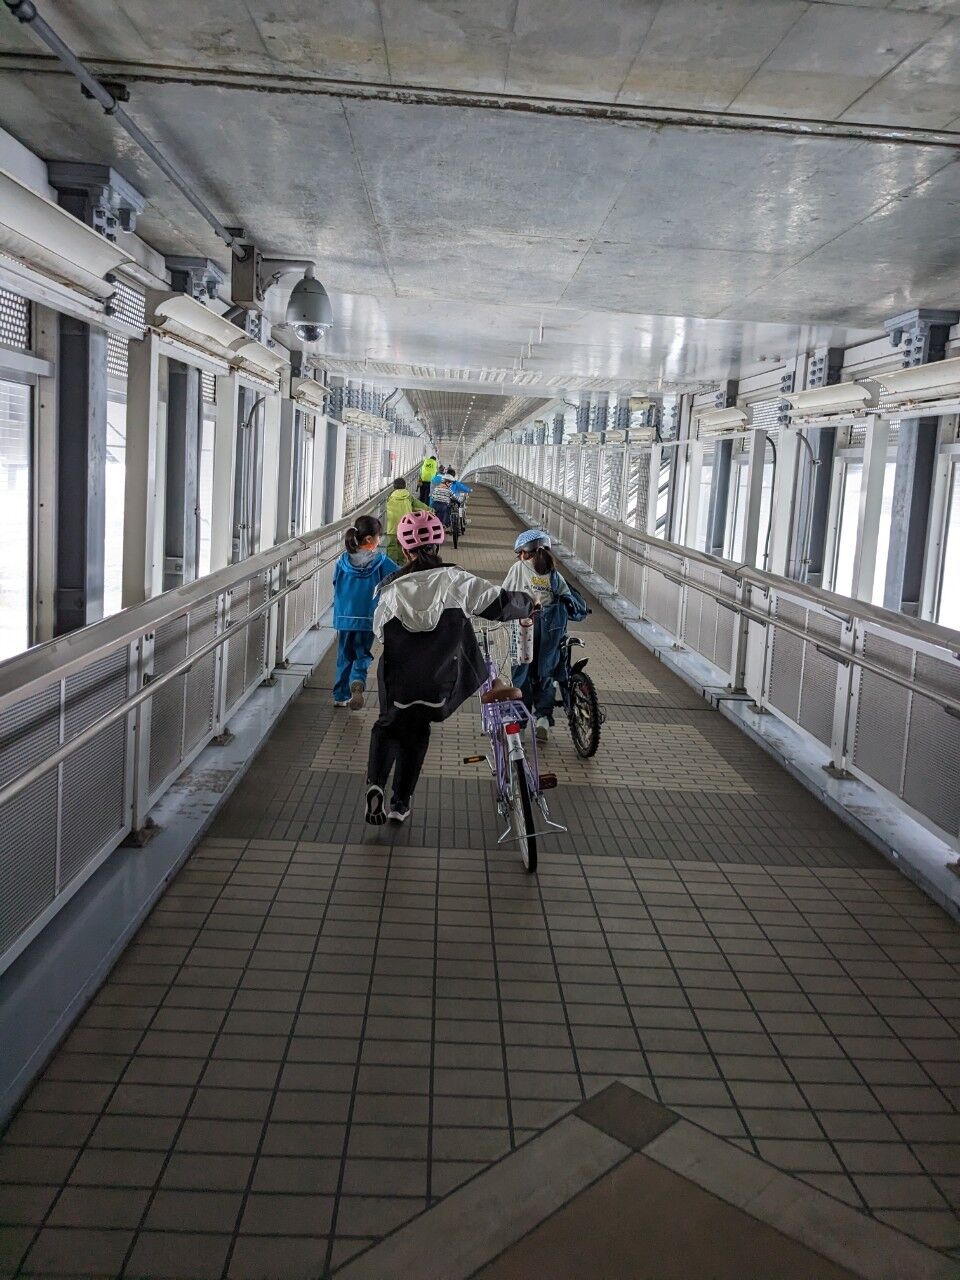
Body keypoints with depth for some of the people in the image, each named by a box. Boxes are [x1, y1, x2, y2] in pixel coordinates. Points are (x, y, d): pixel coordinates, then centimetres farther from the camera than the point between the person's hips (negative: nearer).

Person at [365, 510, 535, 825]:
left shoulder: (392, 589, -8)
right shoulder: (457, 581, -11)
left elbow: (379, 632, 3)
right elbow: (501, 604, -9)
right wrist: (528, 605, 11)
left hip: (397, 683, 0)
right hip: (438, 683, 0)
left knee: (388, 726, 23)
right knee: (416, 733, 22)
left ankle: (375, 784, -3)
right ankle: (401, 803, 24)